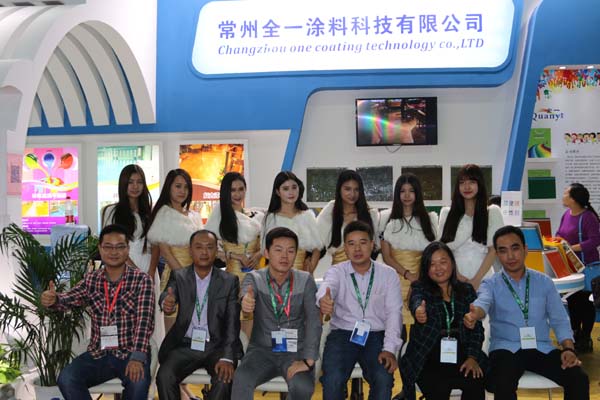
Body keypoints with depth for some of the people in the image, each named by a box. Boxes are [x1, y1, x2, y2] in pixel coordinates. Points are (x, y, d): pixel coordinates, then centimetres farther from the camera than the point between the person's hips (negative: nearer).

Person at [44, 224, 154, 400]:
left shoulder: (141, 279, -5)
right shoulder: (91, 280, 9)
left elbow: (144, 320, -14)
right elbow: (68, 300, -1)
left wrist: (137, 357, -26)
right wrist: (52, 299, -26)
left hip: (131, 353, -4)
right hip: (98, 353, 4)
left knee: (138, 382, -32)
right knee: (66, 379, -19)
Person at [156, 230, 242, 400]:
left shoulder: (230, 281, 3)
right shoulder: (178, 276, 6)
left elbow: (232, 323, -4)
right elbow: (167, 296, -15)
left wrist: (227, 358, -18)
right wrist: (166, 303, -41)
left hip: (216, 347, -1)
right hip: (185, 345, 1)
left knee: (225, 378, -28)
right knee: (164, 376, -25)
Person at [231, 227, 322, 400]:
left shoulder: (305, 280, -2)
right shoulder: (254, 278, -2)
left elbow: (314, 321, -9)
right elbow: (247, 298, -24)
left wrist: (308, 360, -21)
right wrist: (246, 302, -51)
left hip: (295, 352, 0)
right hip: (262, 350, 0)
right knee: (241, 380, -30)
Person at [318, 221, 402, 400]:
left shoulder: (388, 274, 4)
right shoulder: (336, 272, 1)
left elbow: (394, 312, -2)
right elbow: (326, 287, -23)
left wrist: (390, 348, -15)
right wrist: (323, 299, -49)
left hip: (376, 336, 1)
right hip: (342, 334, 0)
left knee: (384, 379, -26)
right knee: (332, 379, -26)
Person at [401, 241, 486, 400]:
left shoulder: (467, 290, 13)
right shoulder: (420, 287, 6)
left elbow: (477, 328, 9)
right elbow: (416, 302, -18)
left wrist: (473, 357, -6)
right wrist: (419, 311, -43)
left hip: (461, 356, 2)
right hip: (429, 359, -2)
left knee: (475, 383, -26)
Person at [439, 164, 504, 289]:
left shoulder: (493, 212, 5)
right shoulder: (446, 213, 11)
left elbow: (493, 250, 0)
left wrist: (477, 279, -9)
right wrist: (456, 275, -8)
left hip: (482, 279, -1)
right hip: (454, 279, 1)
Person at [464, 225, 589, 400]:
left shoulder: (544, 282, 12)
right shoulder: (490, 284, 3)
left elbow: (559, 320, 11)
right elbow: (482, 302, -20)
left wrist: (568, 349, -7)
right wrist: (474, 314, -45)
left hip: (542, 349, 3)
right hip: (506, 349, -3)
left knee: (579, 379, -20)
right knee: (503, 384, -33)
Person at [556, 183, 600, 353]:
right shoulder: (566, 215, 6)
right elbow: (559, 234, 16)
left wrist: (572, 248, -27)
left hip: (586, 267, -8)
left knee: (585, 301, 3)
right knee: (572, 300, 15)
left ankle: (585, 338, 14)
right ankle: (575, 334, 29)